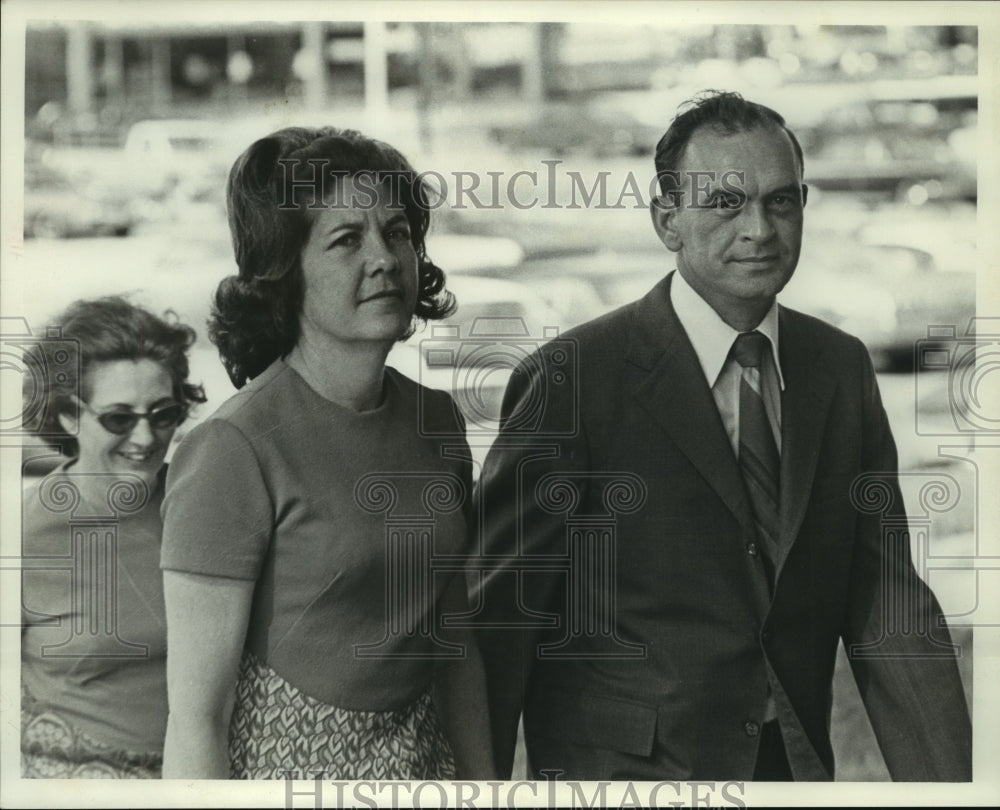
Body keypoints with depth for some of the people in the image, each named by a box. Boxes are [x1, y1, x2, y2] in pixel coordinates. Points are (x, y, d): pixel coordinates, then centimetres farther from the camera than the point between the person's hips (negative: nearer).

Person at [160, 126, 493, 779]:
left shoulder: (437, 420, 2)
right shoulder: (236, 450, -18)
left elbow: (456, 648, 10)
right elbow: (195, 717, -19)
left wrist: (485, 785, 6)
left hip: (423, 756, 6)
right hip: (287, 770, -6)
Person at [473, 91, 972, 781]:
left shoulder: (843, 369, 1)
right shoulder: (572, 377, -14)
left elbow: (887, 607, -1)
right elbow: (497, 609, -12)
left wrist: (948, 783, -10)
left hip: (798, 765, 5)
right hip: (620, 769, -5)